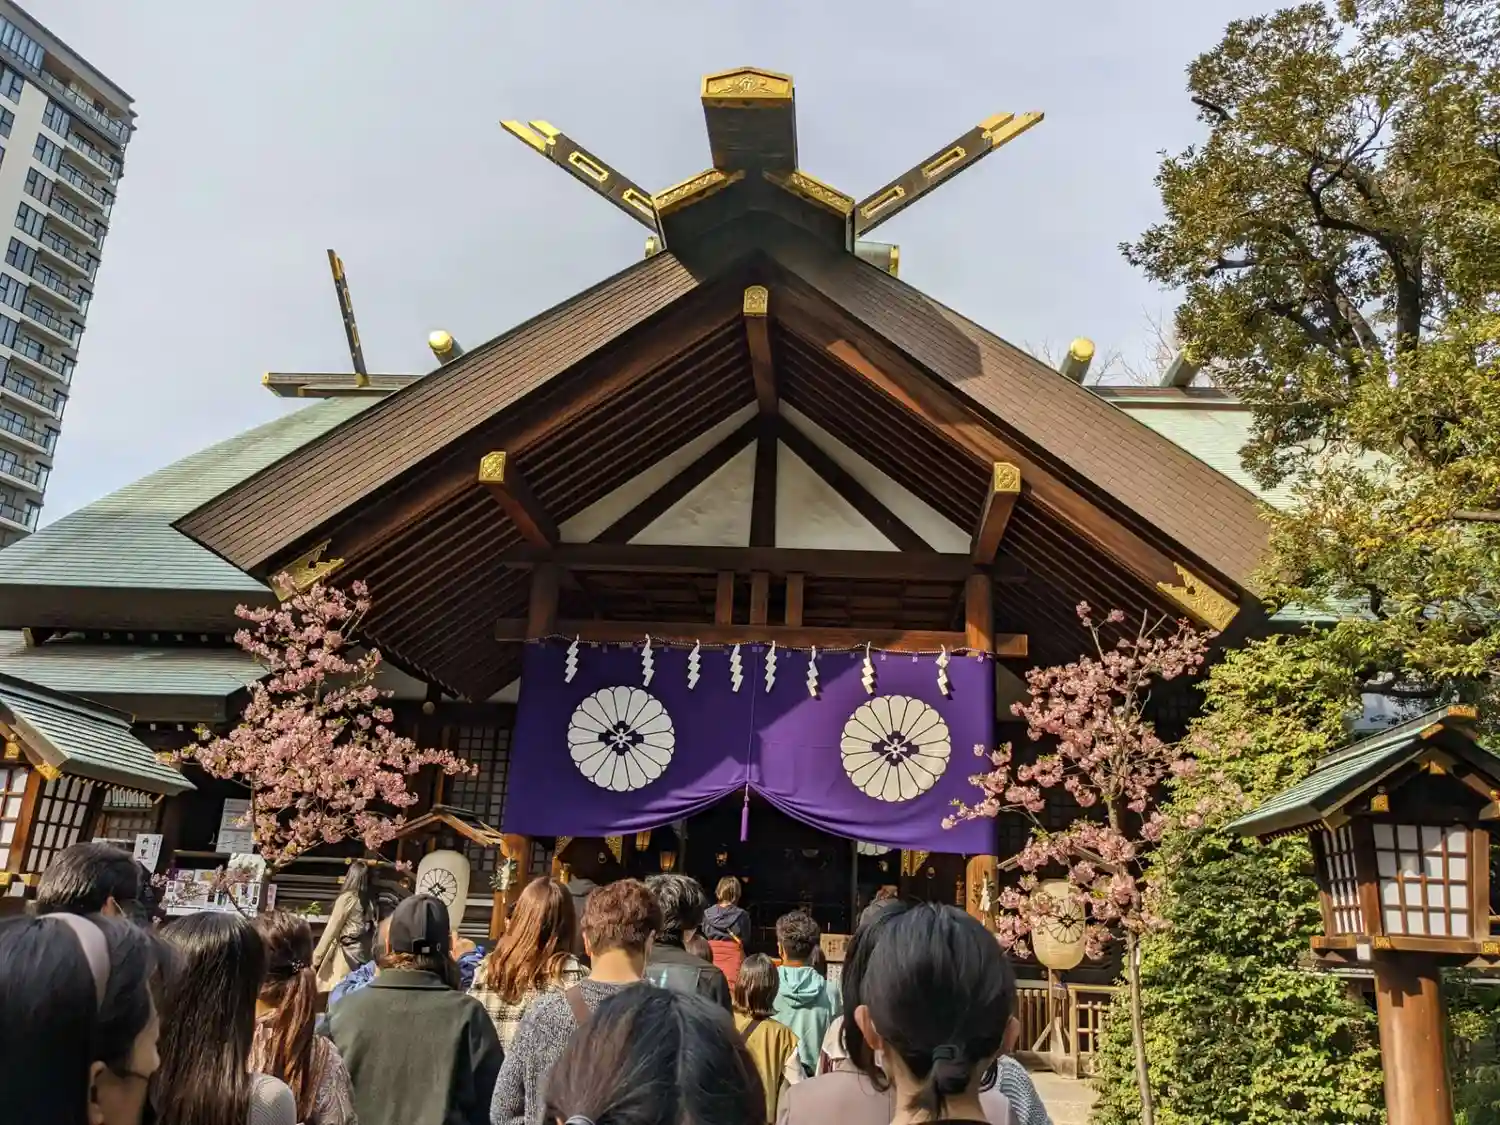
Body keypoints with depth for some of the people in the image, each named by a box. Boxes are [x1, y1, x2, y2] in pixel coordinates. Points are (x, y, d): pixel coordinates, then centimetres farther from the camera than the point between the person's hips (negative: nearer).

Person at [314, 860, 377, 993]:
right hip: (362, 957, 5)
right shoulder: (370, 901, 7)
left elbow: (331, 930, -4)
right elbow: (371, 933, 5)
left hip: (345, 955, -5)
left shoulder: (347, 898, -6)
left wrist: (316, 958, 1)